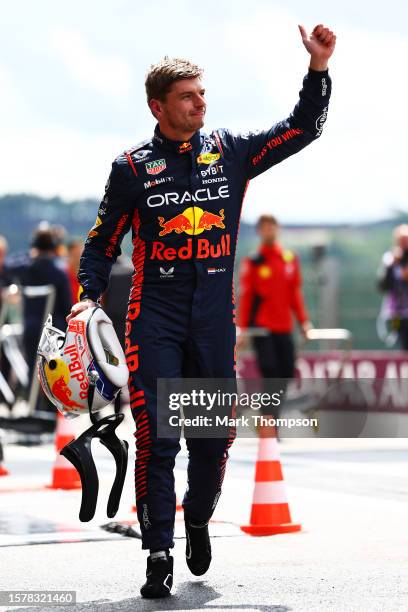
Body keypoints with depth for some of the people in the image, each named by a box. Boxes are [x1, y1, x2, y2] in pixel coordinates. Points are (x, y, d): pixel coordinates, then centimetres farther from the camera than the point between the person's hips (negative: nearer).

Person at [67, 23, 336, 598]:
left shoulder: (231, 151, 7)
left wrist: (319, 67, -6)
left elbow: (302, 129, 6)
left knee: (215, 438, 7)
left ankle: (198, 519, 34)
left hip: (214, 322, 2)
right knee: (156, 438, -8)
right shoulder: (133, 166, 2)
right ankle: (159, 556, -2)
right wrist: (89, 295, -6)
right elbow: (103, 242, 8)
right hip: (154, 319, -2)